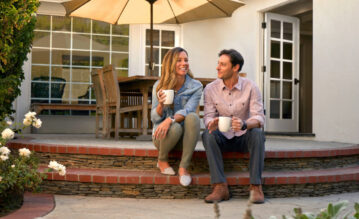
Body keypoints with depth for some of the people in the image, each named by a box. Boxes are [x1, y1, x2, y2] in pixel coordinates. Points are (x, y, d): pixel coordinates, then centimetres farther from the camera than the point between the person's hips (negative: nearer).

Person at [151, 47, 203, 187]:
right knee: (175, 128, -35)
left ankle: (183, 167, -26)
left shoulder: (196, 86, -4)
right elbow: (154, 118, -4)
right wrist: (161, 104, -25)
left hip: (184, 135, 0)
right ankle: (162, 160, -2)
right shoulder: (159, 86, -3)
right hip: (161, 135, 0)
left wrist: (170, 119, -38)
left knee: (193, 117, -31)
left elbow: (188, 110, -19)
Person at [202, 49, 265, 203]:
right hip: (223, 138, 1)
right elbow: (208, 116, -7)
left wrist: (244, 124, -40)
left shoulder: (250, 87, -8)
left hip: (244, 137, -1)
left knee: (257, 133, -33)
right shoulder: (210, 89, -3)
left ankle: (255, 186, -31)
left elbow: (259, 118, -16)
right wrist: (211, 123, -34)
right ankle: (220, 187, -34)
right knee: (207, 135, -30)